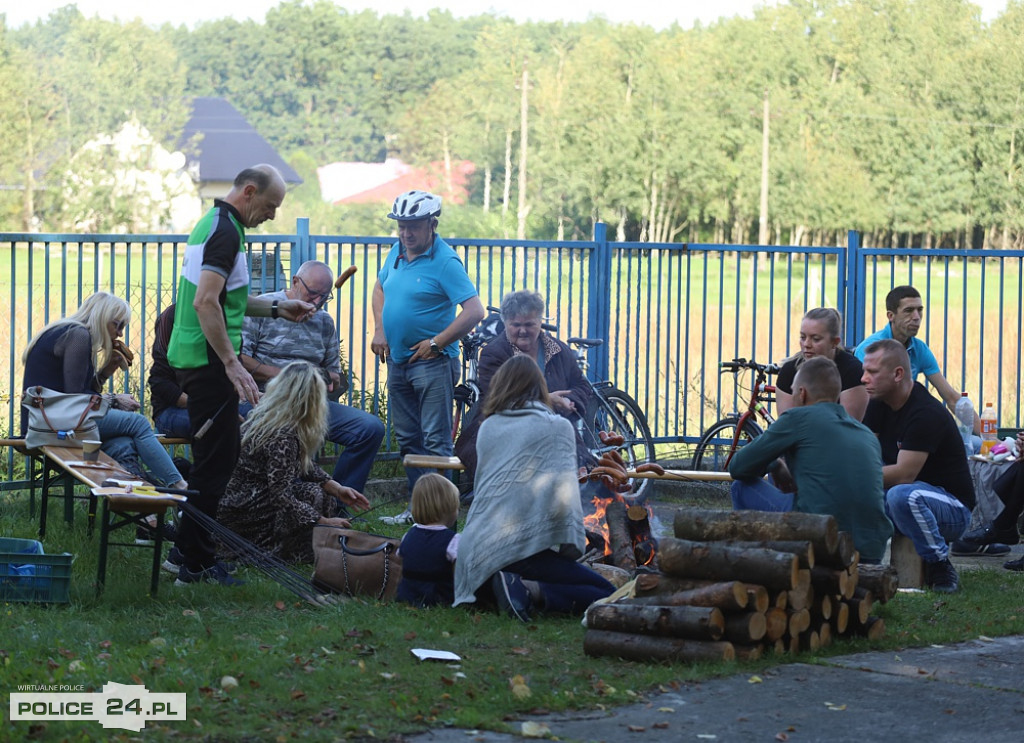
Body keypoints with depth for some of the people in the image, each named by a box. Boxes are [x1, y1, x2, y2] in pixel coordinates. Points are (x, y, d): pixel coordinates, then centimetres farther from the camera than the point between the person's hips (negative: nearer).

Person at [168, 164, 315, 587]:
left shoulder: (213, 223, 16)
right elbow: (206, 303, -26)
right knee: (217, 459, -7)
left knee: (212, 456, 17)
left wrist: (276, 309, 20)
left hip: (191, 357, 11)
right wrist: (232, 364, -26)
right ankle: (196, 563, -4)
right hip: (209, 361, -11)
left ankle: (189, 549, 24)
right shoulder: (226, 231, -16)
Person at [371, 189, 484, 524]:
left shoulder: (445, 262, -14)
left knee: (435, 441, -9)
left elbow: (475, 310, -20)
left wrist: (435, 344, -16)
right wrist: (379, 329, 10)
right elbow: (380, 286, 26)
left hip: (432, 362, -8)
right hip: (398, 360, 8)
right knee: (408, 439, 12)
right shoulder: (398, 252, 9)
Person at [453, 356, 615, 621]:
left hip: (476, 550, 6)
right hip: (520, 549, -6)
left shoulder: (488, 427, 18)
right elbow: (563, 495, -7)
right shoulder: (557, 427, 3)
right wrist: (573, 547, 1)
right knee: (607, 594, -2)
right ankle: (531, 590, -21)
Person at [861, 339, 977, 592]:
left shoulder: (927, 414, -23)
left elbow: (904, 474, -29)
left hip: (953, 509, -8)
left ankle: (940, 567, -19)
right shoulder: (880, 403, 3)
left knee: (902, 495, -39)